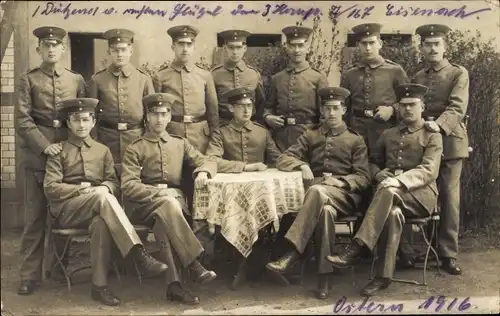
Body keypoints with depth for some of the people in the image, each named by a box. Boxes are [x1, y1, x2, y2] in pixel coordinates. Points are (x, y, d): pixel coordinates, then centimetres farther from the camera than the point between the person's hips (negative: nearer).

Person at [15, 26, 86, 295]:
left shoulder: (76, 79, 12)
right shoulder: (28, 79, 5)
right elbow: (22, 120, -3)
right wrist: (45, 146, -13)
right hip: (37, 154, -2)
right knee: (35, 217, -1)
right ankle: (30, 275, 5)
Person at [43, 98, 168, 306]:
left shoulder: (103, 151, 20)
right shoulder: (59, 151, 9)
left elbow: (114, 183, 15)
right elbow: (50, 188, -2)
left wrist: (105, 187, -10)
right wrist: (84, 190, -12)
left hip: (97, 206, 3)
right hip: (66, 210, -2)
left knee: (100, 223, -37)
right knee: (103, 197, -35)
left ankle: (100, 286, -33)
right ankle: (139, 255, -44)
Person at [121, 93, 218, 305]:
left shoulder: (180, 143, 19)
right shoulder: (135, 149, 7)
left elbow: (207, 161, 17)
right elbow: (128, 186, -3)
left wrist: (203, 171, -8)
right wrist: (158, 192, -17)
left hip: (176, 199, 2)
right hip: (146, 204, -2)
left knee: (164, 221, -33)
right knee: (168, 205, -36)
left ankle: (173, 283, -38)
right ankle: (193, 265, -39)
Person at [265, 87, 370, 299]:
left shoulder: (355, 140, 17)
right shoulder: (311, 136, 22)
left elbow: (364, 178, 8)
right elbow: (283, 159, 14)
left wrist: (341, 181, -11)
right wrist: (302, 165, -7)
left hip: (344, 193, -2)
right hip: (316, 190, 2)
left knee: (317, 191, -39)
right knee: (326, 210, -39)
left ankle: (293, 253, -43)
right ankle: (325, 275, -37)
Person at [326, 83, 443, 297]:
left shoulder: (432, 136, 7)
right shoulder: (388, 134, 22)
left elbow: (429, 171, -8)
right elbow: (373, 162, 28)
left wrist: (399, 180, -24)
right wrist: (383, 178, 3)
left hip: (419, 194, -3)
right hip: (392, 193, 3)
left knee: (388, 192, -37)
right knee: (393, 213, -35)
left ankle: (356, 249, -42)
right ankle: (383, 275, -34)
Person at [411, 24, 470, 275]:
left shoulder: (459, 74, 2)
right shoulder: (416, 78, 15)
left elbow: (457, 107, -12)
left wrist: (439, 125, -28)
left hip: (449, 141, -3)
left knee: (449, 197, -3)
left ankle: (448, 254, 2)